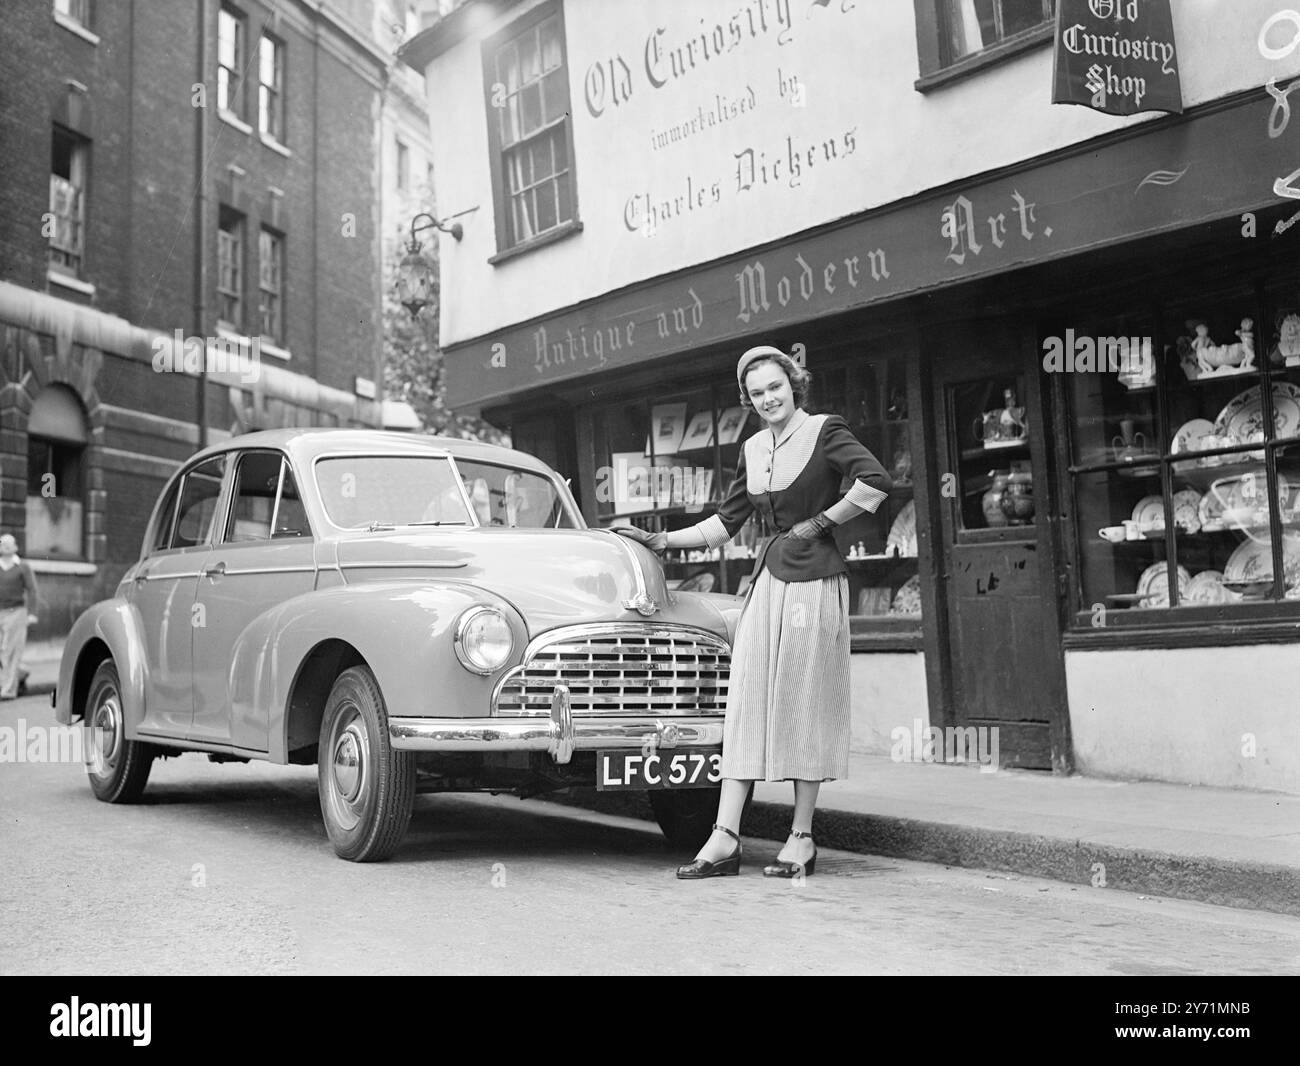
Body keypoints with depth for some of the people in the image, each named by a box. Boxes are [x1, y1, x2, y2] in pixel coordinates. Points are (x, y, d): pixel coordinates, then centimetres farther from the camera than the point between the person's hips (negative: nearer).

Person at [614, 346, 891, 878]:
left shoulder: (825, 431, -4)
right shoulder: (753, 449, 14)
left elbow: (876, 482, -18)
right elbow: (725, 523, 19)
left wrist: (821, 522, -9)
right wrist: (659, 540, 13)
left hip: (814, 580, -6)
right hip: (767, 577, 6)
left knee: (805, 705, 0)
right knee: (746, 703, 1)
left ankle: (801, 839, 10)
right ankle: (725, 839, 2)